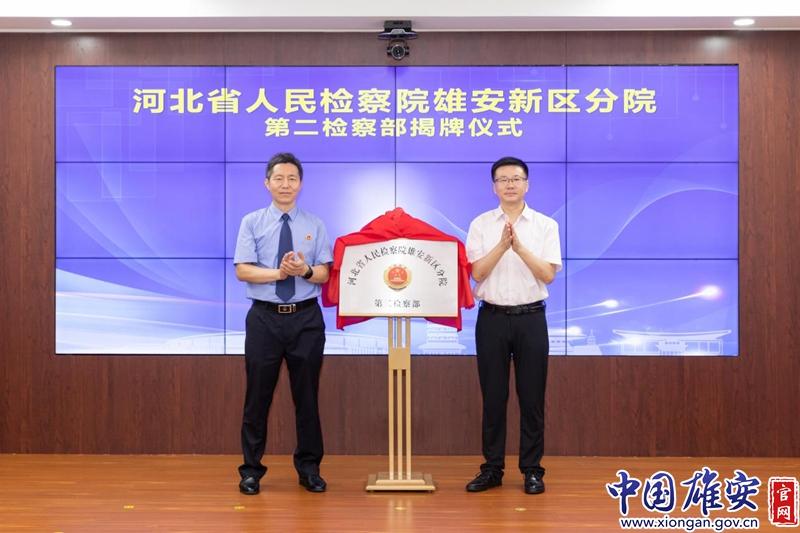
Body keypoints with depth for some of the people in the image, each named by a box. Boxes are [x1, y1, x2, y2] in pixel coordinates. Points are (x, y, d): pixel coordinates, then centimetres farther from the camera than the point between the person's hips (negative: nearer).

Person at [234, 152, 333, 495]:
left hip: (306, 317, 1)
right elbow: (243, 270, -8)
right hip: (265, 317, -1)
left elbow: (324, 273, -1)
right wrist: (278, 273, -22)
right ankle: (251, 469, 16)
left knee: (306, 394, 9)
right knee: (258, 396, 4)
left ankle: (308, 467, 21)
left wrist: (305, 270, -22)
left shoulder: (315, 225, 5)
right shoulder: (252, 223, 2)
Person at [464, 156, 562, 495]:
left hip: (530, 317, 0)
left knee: (531, 397, 3)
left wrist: (519, 246, -18)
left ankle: (532, 470, 12)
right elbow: (477, 273, -5)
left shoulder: (545, 225, 3)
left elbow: (548, 274, -6)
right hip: (492, 317, 1)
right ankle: (492, 468, 15)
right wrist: (502, 244, -19)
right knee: (493, 396, 6)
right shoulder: (481, 225, 4)